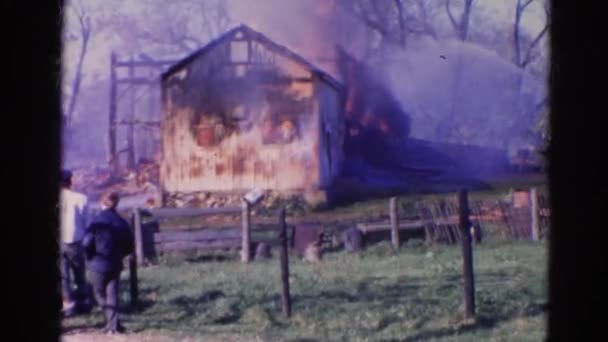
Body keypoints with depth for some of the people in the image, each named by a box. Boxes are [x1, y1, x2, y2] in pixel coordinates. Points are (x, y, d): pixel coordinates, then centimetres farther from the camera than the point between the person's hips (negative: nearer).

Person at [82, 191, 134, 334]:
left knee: (100, 294, 11)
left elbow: (87, 243, -16)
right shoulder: (122, 222, 0)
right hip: (115, 264, 4)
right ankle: (113, 325, 2)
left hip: (98, 264, -4)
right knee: (112, 294, 9)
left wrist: (90, 257, 1)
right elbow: (129, 247, 5)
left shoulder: (97, 221, -13)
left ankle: (112, 322, 5)